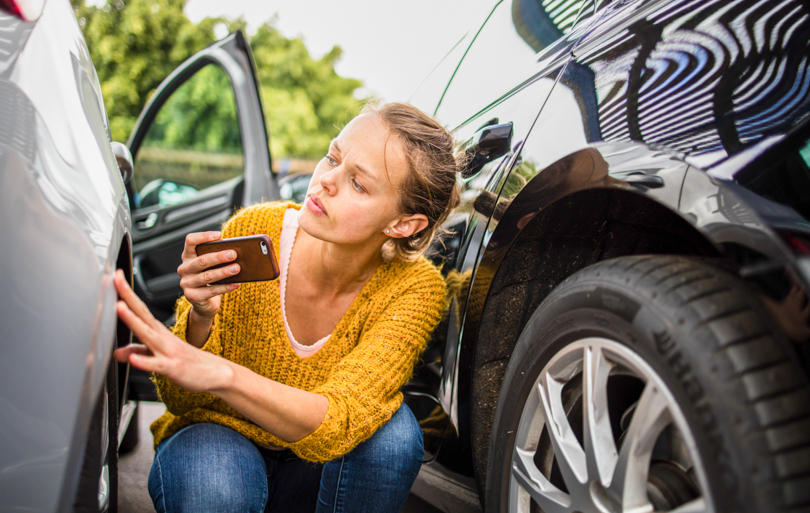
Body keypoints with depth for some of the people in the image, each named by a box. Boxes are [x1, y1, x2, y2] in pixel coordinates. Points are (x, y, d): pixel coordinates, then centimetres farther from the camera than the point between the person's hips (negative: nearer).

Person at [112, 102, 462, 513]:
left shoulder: (415, 287, -21)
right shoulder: (251, 234, -20)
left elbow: (334, 428, -35)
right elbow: (179, 400, -15)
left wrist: (219, 374, -51)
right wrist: (201, 320, -37)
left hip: (319, 470, 2)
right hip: (220, 444, -1)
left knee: (392, 431, -30)